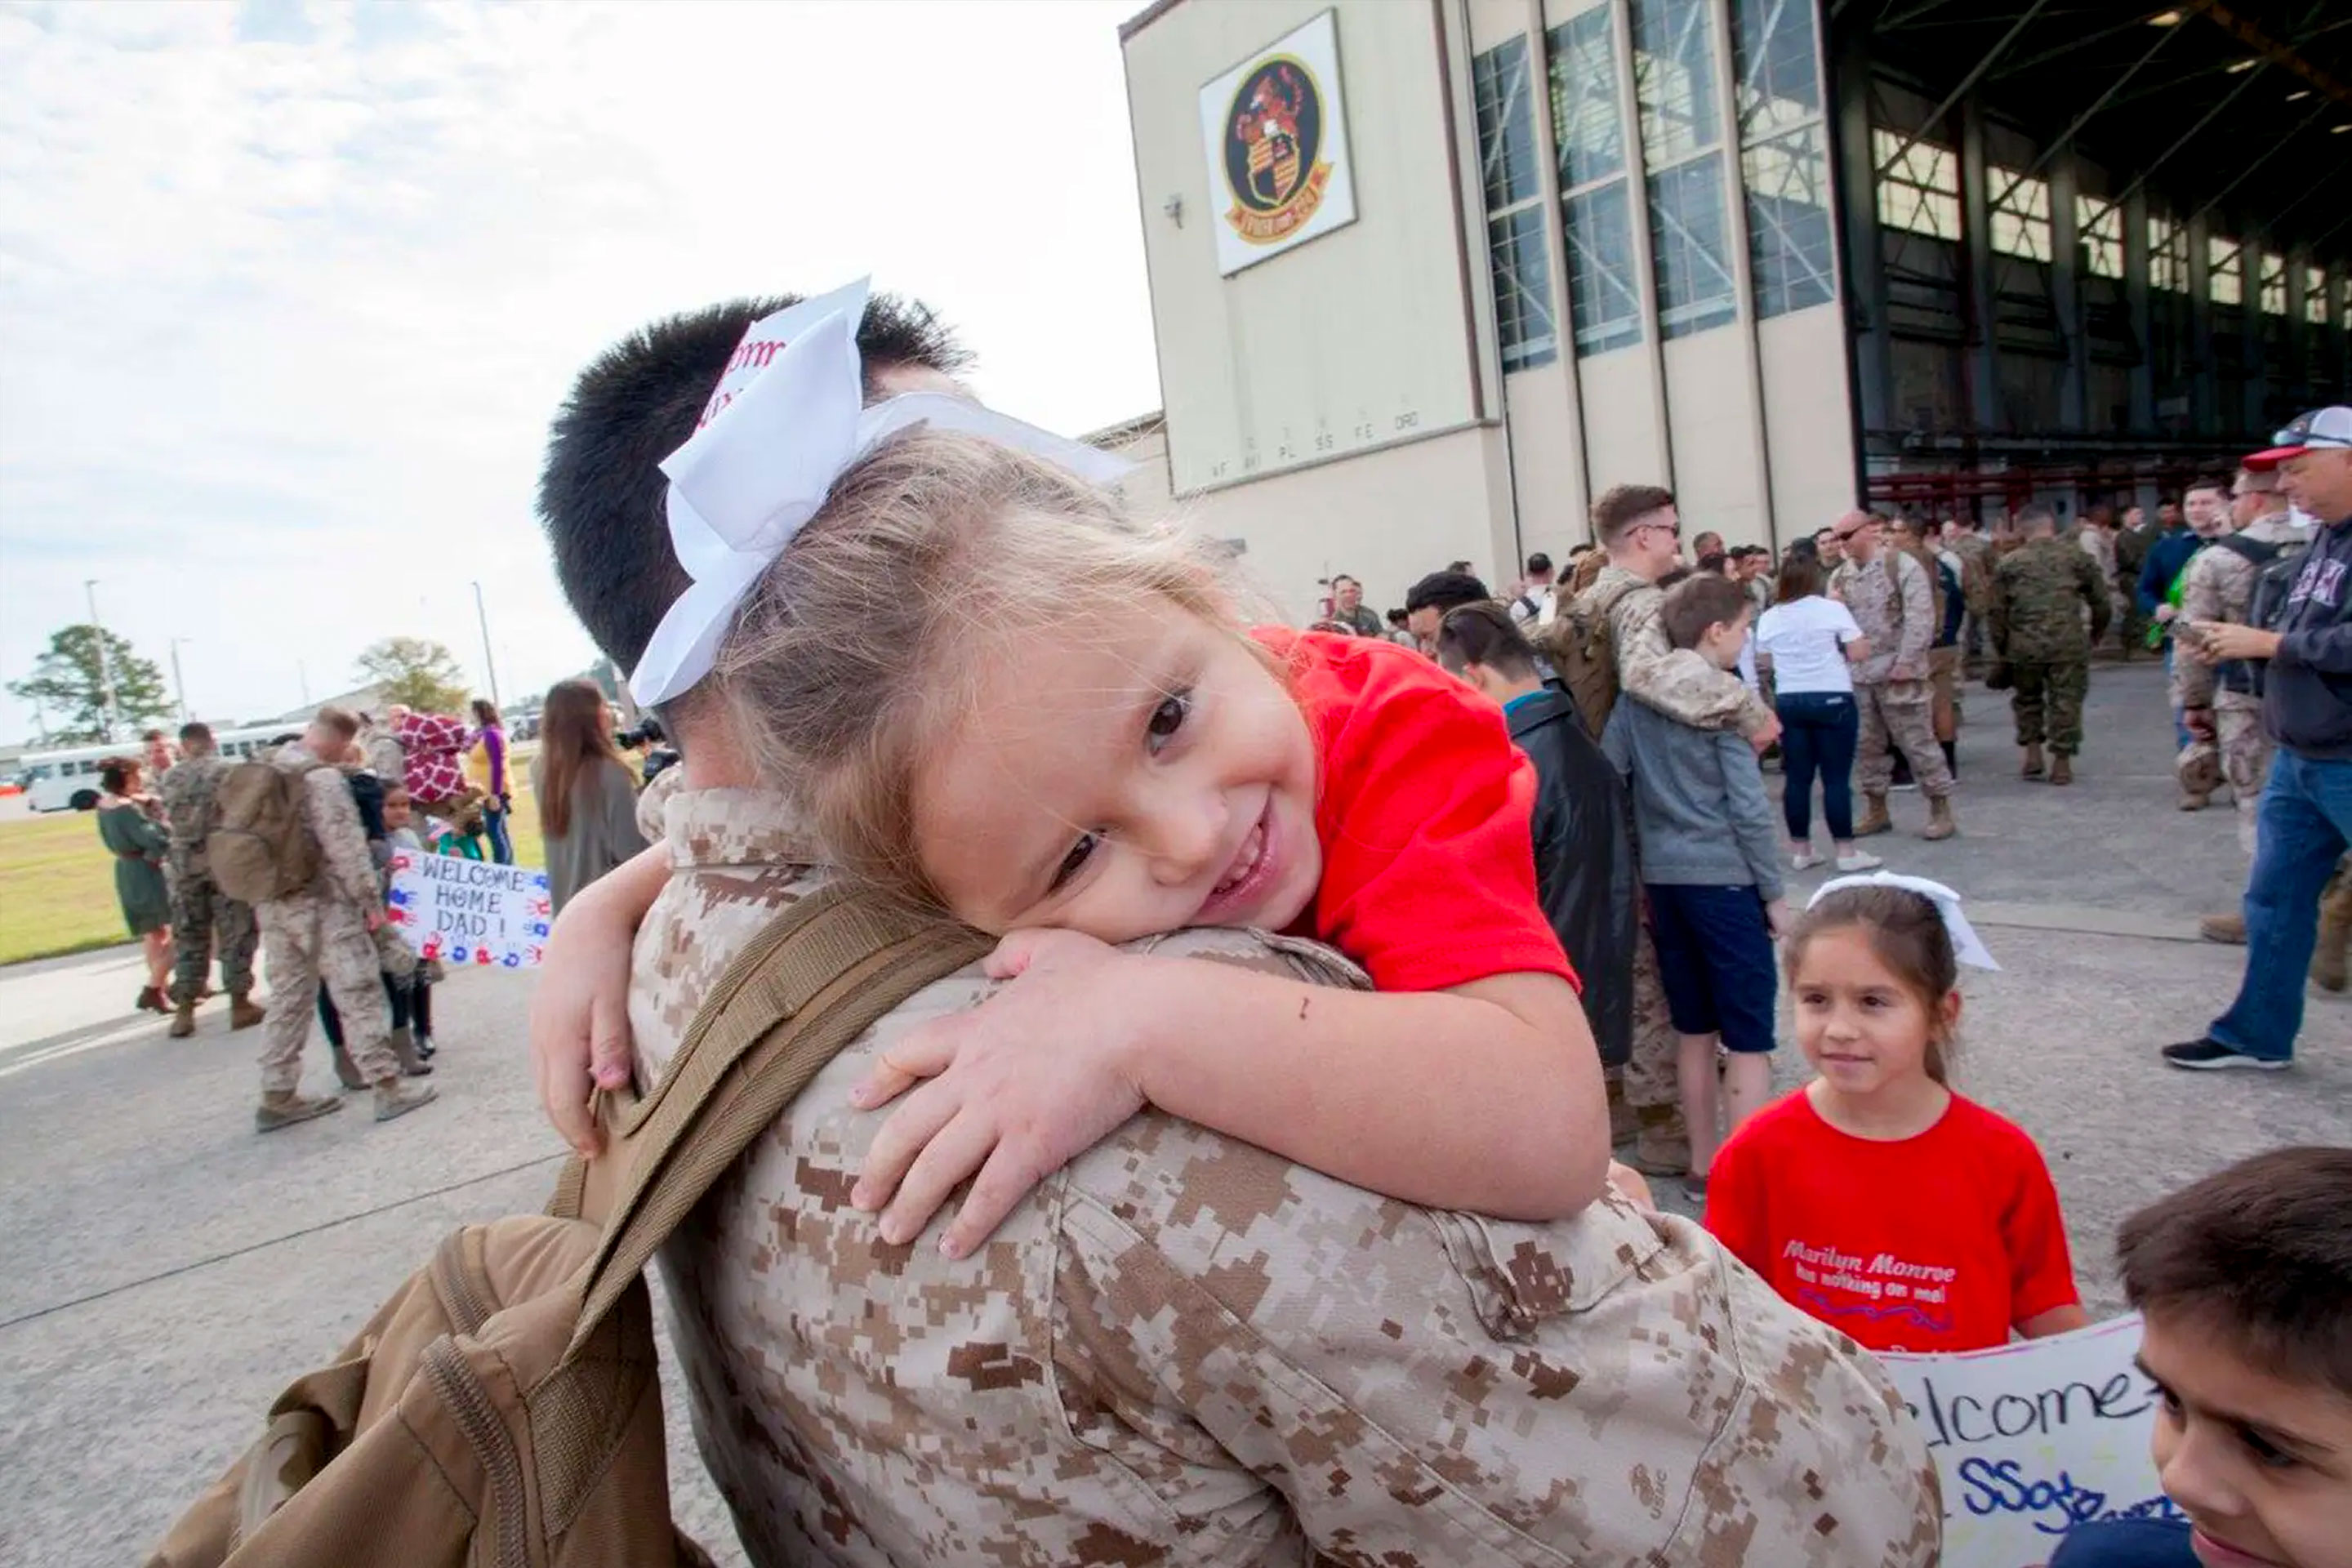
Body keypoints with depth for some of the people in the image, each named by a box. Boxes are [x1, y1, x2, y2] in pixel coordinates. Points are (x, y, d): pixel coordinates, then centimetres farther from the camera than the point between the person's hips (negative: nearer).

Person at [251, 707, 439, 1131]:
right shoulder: (323, 778, -15)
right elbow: (346, 845, -17)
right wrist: (371, 898, -12)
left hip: (273, 902, 8)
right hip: (323, 903, -8)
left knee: (287, 998, 14)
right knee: (357, 994, -3)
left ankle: (277, 1096, 19)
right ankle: (387, 1087, 0)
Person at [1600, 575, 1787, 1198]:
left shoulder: (1636, 696, 6)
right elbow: (1748, 806, -12)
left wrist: (1632, 872, 11)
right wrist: (1774, 891, -3)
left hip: (1663, 878, 6)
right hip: (1725, 880, -6)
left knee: (1693, 1030, 16)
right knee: (1749, 1040, 2)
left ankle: (1704, 1165, 25)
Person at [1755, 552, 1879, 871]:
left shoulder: (1769, 618, 4)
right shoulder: (1832, 609, -7)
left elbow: (1764, 662, 13)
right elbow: (1859, 653, -9)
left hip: (1788, 701, 4)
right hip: (1832, 699, -4)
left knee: (1797, 777, 8)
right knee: (1836, 777, -1)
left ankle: (1800, 849, 13)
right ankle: (1846, 850, 4)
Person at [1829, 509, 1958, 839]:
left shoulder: (1903, 566, -7)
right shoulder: (1839, 576, 10)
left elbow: (1920, 619, -13)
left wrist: (1906, 663, -17)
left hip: (1897, 671, -6)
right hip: (1857, 674, 6)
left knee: (1917, 742, -1)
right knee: (1867, 745, 11)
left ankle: (1941, 810, 8)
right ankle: (1876, 811, 22)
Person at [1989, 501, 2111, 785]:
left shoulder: (2008, 564, 1)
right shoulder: (2077, 558, 3)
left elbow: (1997, 612, 2)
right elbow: (2100, 602, 6)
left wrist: (2000, 648, 12)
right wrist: (2096, 634, 21)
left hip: (2024, 645, 0)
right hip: (2068, 644, 0)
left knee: (2027, 697, 20)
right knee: (2065, 700, 7)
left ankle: (2031, 751, 15)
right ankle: (2061, 762, 9)